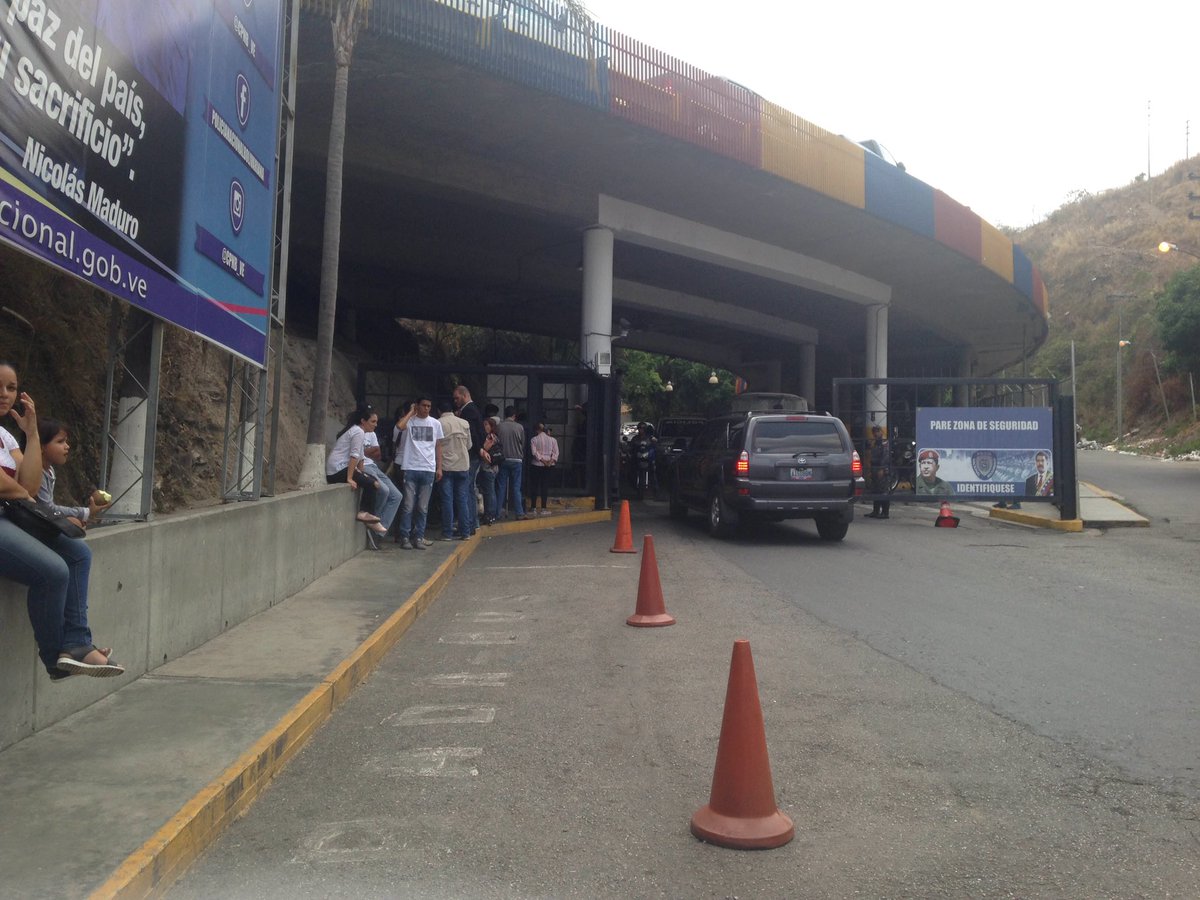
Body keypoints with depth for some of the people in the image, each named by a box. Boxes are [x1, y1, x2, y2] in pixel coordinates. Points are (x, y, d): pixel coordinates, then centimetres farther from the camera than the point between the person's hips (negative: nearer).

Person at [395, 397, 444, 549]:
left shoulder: (435, 423, 10)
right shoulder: (409, 421, 1)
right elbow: (399, 426, -23)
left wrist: (439, 468, 8)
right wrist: (411, 412, -8)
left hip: (428, 470, 3)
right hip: (410, 468, -3)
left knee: (423, 507, 7)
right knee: (408, 506, -1)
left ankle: (418, 537, 13)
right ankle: (405, 537, 6)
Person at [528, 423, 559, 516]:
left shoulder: (534, 440, -2)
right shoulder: (552, 439, 5)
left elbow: (534, 452, -12)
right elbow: (556, 452, -3)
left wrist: (542, 460, -12)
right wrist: (551, 461, -9)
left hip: (536, 464, -2)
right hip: (548, 466, 2)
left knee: (534, 485, 6)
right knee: (545, 486, 4)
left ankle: (533, 507, 7)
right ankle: (543, 508, 1)